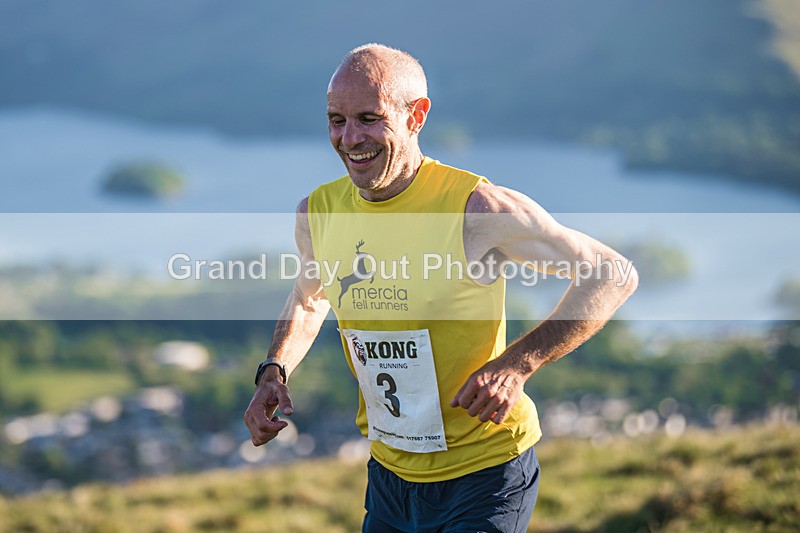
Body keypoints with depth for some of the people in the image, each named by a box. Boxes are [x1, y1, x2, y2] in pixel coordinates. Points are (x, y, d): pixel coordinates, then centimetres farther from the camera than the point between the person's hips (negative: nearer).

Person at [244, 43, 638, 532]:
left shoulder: (476, 208, -20)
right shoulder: (319, 213, -2)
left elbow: (614, 276, -14)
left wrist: (516, 364, -22)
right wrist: (274, 372, 2)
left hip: (484, 475, -5)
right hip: (390, 471, 6)